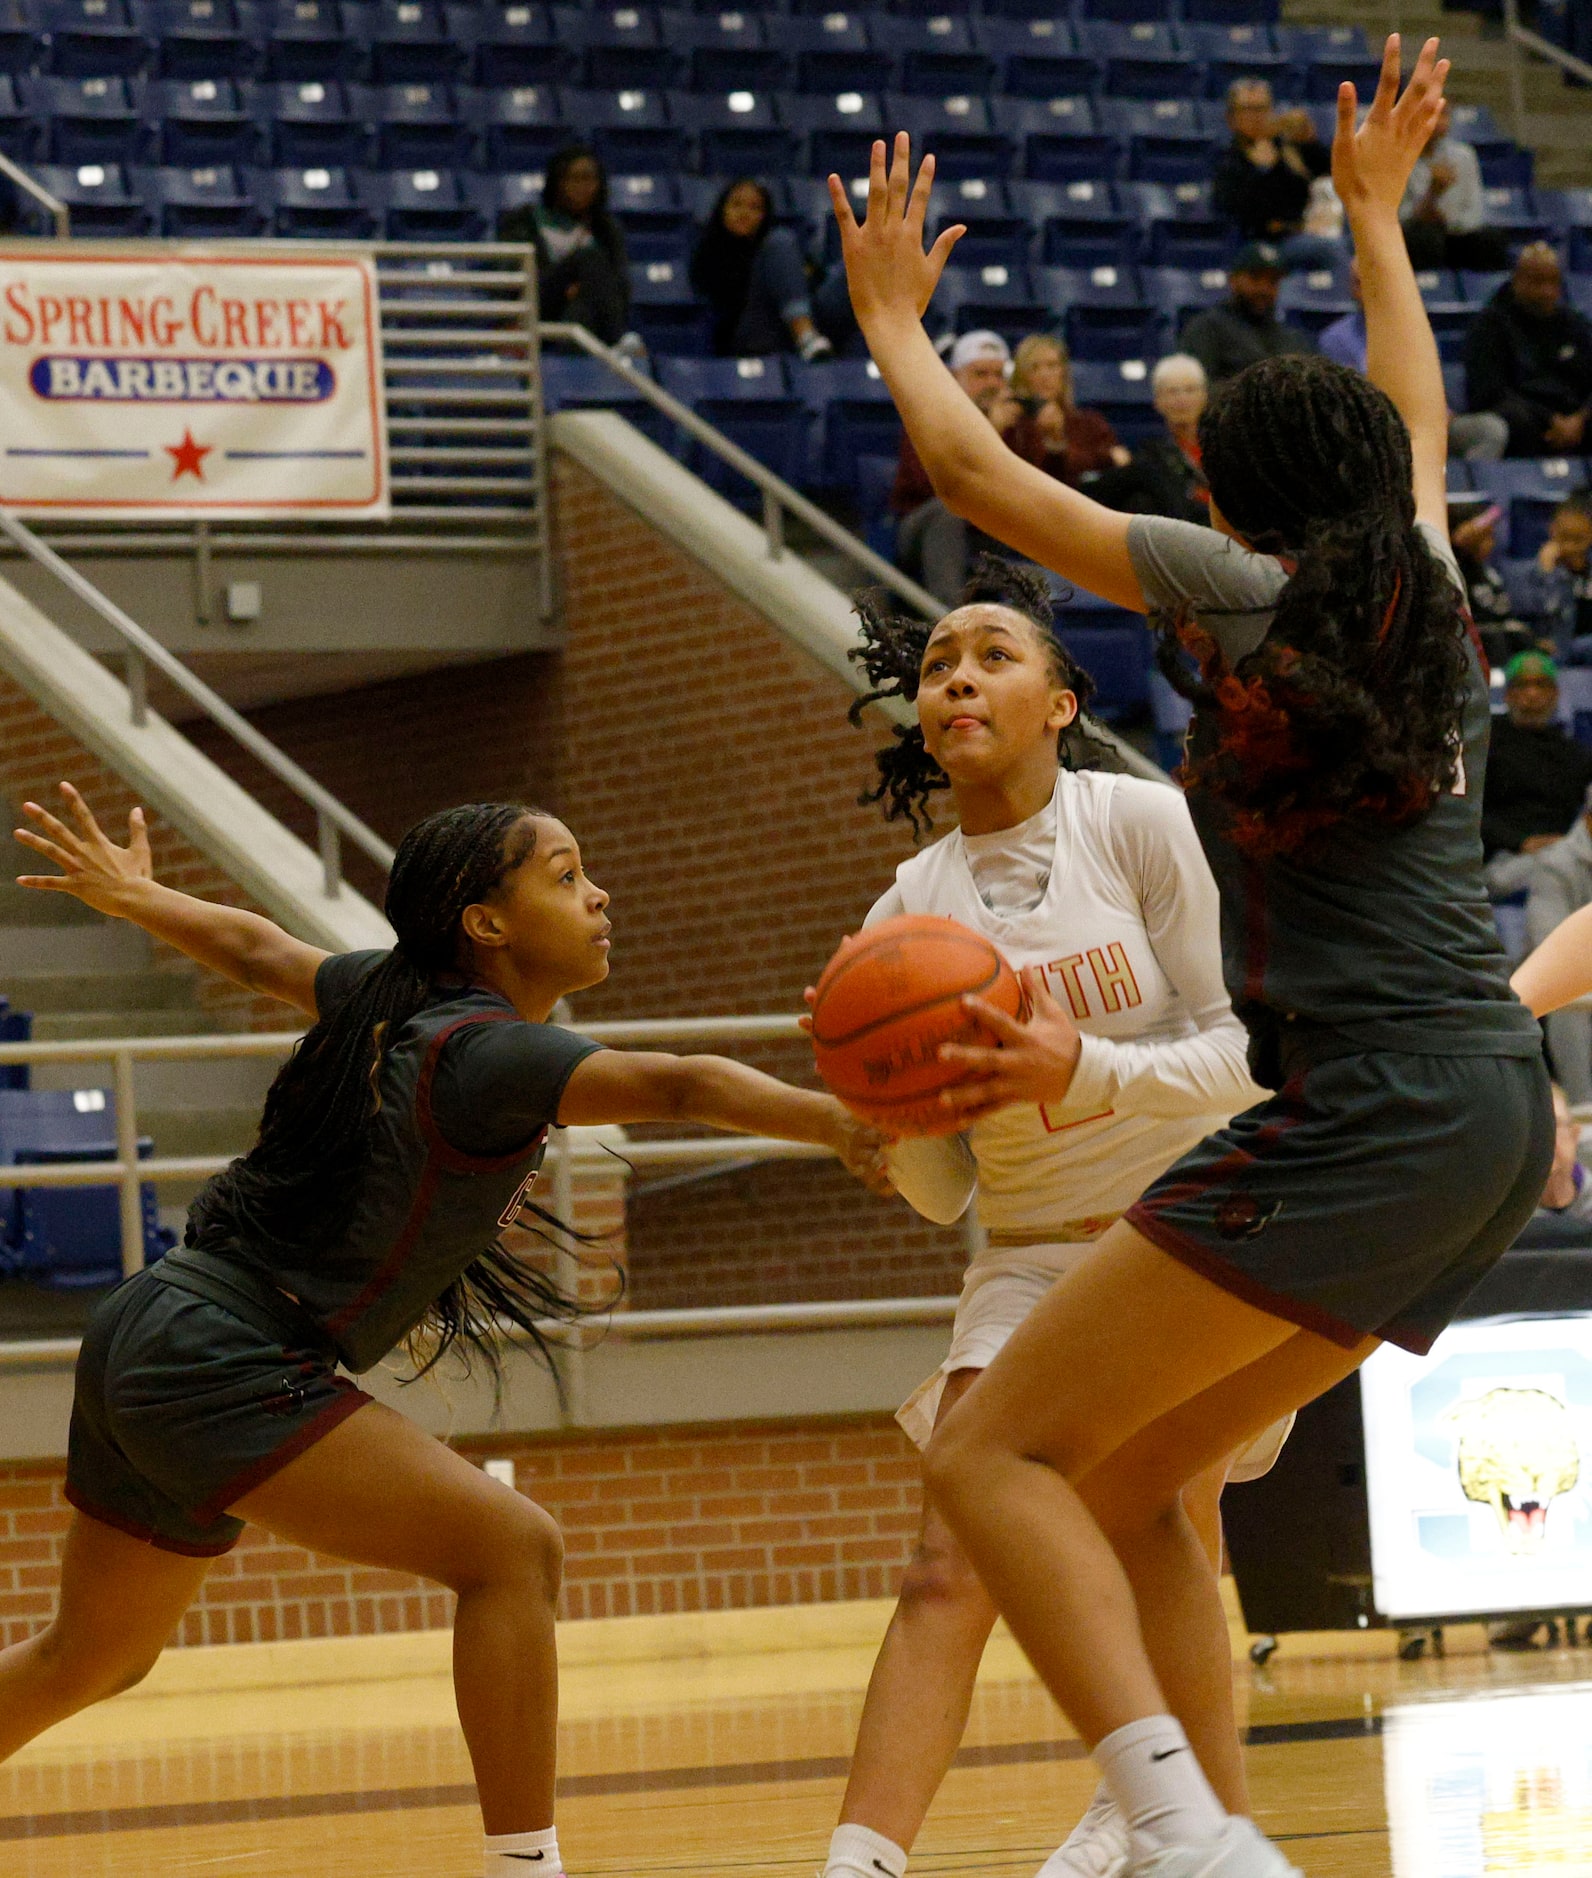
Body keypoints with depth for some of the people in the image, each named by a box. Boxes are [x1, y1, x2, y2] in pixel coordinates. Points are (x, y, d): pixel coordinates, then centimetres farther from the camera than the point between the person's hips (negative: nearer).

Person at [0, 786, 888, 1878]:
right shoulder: (489, 1053, -19)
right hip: (224, 1367, -10)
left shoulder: (389, 997, 7)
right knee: (512, 1552, -15)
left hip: (144, 1340, 10)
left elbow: (254, 949, 24)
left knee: (91, 1660, 26)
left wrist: (128, 896, 43)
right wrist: (833, 1121, -49)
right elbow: (672, 1087, -34)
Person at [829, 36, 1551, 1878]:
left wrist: (891, 319, 28)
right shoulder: (1430, 601, 17)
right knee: (1126, 1482, 15)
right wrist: (1375, 213, 53)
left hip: (1362, 1107, -8)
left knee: (990, 1452, -9)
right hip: (1497, 1117, 8)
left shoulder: (1244, 591, 0)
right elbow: (1414, 428, 39)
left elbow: (978, 472, 11)